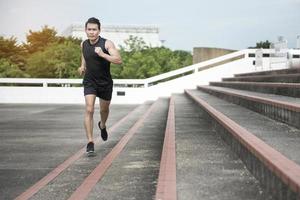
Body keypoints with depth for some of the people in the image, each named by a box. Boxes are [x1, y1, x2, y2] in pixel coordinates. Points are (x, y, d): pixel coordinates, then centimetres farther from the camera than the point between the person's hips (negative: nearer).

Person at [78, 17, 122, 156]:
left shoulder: (107, 44, -16)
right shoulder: (83, 44, -3)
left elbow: (119, 60, -28)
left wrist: (103, 54, -37)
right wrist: (82, 65, 9)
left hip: (105, 83, -1)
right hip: (89, 82, 1)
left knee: (104, 109, 18)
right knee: (89, 110, -15)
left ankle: (102, 126, 53)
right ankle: (90, 143, -14)